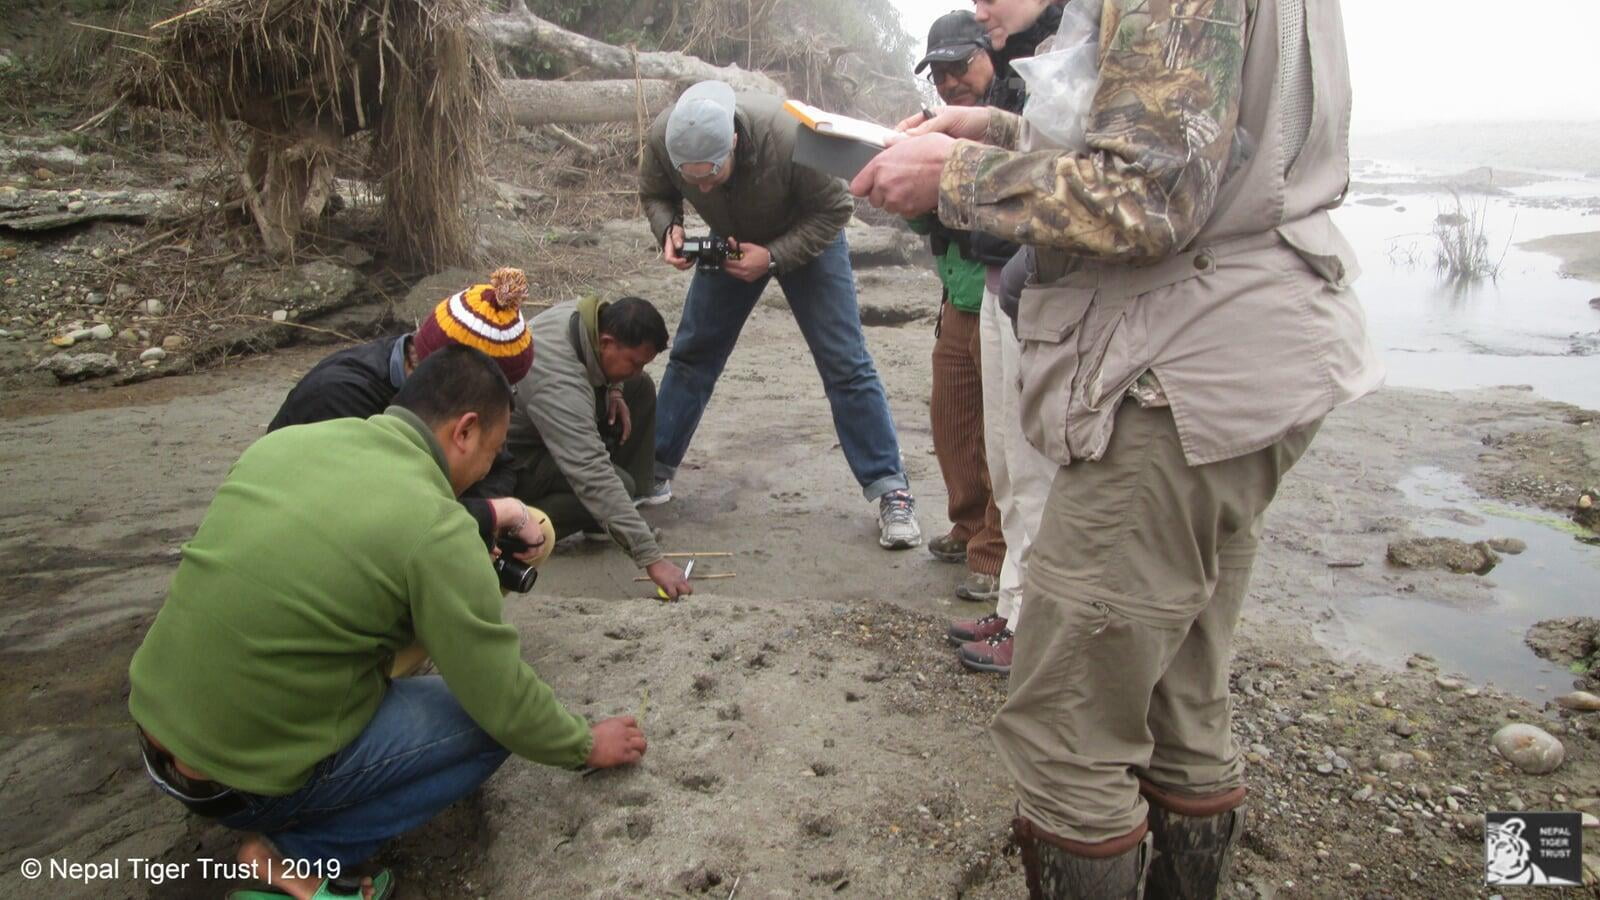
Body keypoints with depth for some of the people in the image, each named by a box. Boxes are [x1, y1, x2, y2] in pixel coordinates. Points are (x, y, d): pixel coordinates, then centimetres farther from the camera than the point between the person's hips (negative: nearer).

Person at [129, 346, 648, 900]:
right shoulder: (435, 528, -19)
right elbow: (505, 703, -12)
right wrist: (586, 746, 7)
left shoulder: (284, 441, 0)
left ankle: (285, 837, 11)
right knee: (489, 724, 3)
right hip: (246, 777, -7)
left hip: (158, 735, 8)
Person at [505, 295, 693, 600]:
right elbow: (594, 478, -45)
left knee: (641, 388, 2)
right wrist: (652, 558, -46)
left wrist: (614, 389, -9)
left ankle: (623, 516, 6)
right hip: (517, 458, -9)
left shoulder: (588, 313, -14)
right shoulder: (558, 383, -39)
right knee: (618, 486, -28)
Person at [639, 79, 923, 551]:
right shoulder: (663, 137, -27)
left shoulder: (788, 136, -38)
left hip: (807, 239, -4)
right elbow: (654, 194, -5)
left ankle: (891, 491, -4)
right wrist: (668, 229, -26)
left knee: (846, 365, -10)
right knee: (691, 353, 5)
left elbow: (835, 209, -23)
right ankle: (654, 470, 19)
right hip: (731, 243, 4)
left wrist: (774, 256, -33)